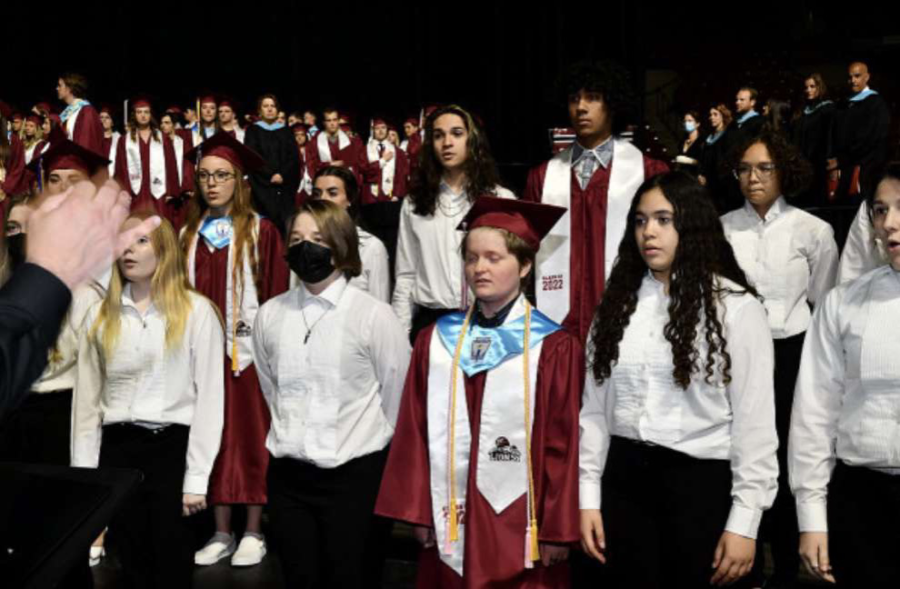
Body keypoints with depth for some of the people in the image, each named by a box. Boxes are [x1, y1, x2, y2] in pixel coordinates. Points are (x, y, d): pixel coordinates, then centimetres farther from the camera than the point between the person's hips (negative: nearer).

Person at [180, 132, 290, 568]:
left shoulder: (261, 231, -3)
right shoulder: (190, 234, 10)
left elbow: (276, 293, -6)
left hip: (248, 347, -4)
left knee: (250, 437, 2)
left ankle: (254, 532, 13)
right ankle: (221, 532, 18)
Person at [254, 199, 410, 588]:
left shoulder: (374, 315, -10)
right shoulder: (270, 314, 3)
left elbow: (397, 394, -3)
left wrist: (366, 441, 6)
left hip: (355, 473, -4)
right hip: (288, 474, 4)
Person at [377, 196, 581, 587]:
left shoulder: (553, 347, -7)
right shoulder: (435, 341, 5)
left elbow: (562, 445, -7)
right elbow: (416, 433, 6)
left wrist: (557, 530, -7)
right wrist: (418, 511, 3)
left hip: (519, 524, -3)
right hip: (450, 524, 3)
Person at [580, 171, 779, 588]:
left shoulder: (736, 307, -7)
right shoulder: (618, 301, 6)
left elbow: (754, 419, -7)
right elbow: (595, 406, 6)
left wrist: (743, 521, -8)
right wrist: (588, 496, 4)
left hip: (701, 480, -3)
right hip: (624, 477, 4)